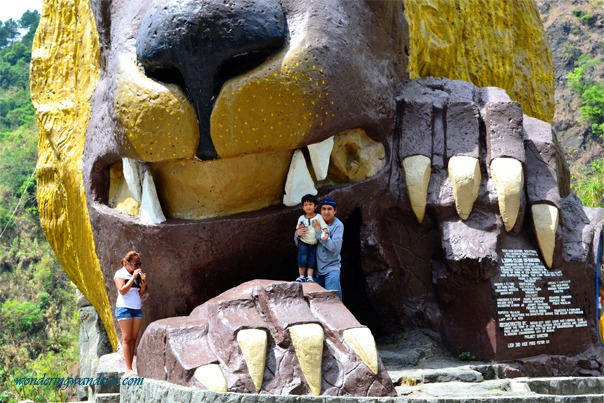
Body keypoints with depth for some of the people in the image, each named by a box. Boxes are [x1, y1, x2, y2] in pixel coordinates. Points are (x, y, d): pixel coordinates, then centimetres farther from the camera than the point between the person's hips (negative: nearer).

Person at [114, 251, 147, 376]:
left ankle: (130, 368, 1)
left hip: (137, 309, 6)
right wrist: (133, 277, -17)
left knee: (133, 339, 1)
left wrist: (144, 286, -4)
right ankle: (128, 369, -11)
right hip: (125, 308, -6)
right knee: (127, 338, -8)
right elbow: (122, 290, -16)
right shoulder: (120, 274, -3)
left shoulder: (138, 275, 14)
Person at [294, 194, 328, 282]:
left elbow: (324, 228, -8)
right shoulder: (301, 218, 3)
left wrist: (325, 234, -28)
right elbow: (297, 230, 12)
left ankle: (309, 277, 4)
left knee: (312, 261, 0)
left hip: (314, 244, 0)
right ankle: (301, 276, 0)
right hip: (303, 243, 0)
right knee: (302, 260, -10)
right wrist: (299, 230, -11)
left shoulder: (318, 217, -3)